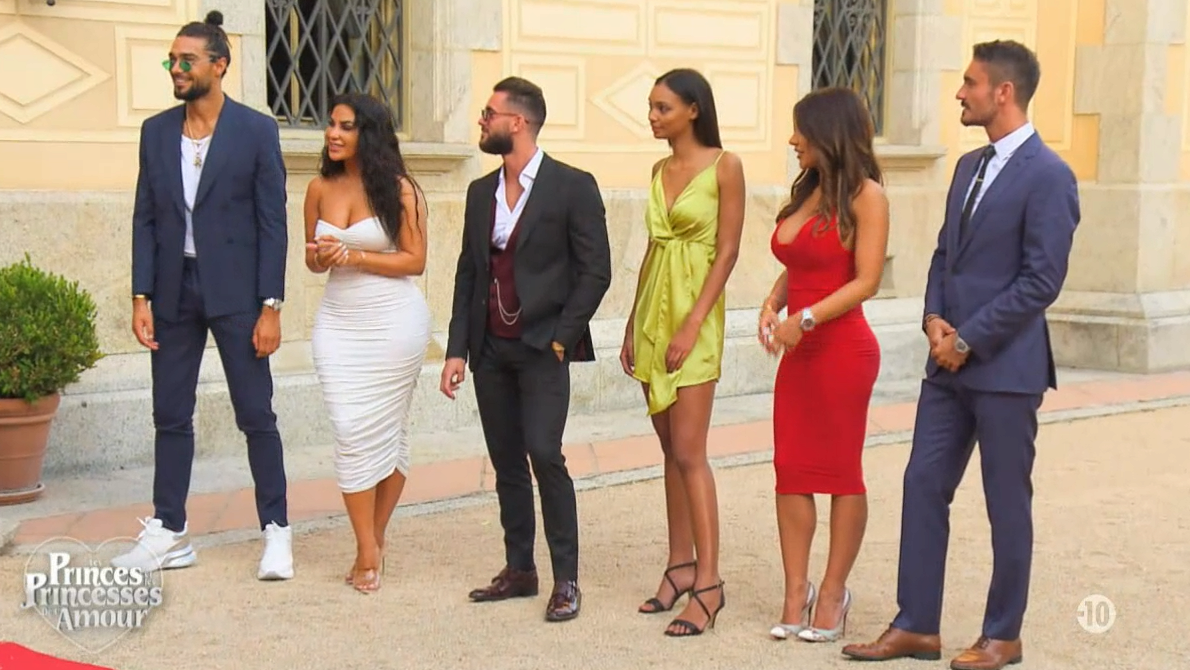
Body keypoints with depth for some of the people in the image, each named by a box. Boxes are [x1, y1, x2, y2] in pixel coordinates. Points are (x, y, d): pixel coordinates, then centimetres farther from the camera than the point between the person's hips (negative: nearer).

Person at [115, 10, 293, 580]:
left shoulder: (256, 130, -4)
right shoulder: (156, 131, 7)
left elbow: (273, 223, -6)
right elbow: (145, 219, 8)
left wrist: (270, 307, -10)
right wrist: (141, 298, -1)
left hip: (235, 292, -4)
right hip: (173, 291, 4)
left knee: (256, 415, 1)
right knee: (170, 416, 9)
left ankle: (276, 532, 11)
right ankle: (168, 533, 18)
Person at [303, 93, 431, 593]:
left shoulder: (397, 189, -6)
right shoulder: (320, 188, 6)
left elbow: (415, 260, -7)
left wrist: (356, 256, -16)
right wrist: (319, 257, -7)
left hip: (394, 322, -3)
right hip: (340, 323, 3)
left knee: (387, 431, 4)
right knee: (350, 432, -5)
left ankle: (375, 539, 19)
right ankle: (368, 551, 1)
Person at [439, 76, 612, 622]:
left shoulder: (573, 187, -5)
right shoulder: (481, 192, 12)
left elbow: (595, 270, -7)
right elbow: (467, 273, 14)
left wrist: (561, 338, -11)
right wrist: (457, 349, 7)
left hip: (542, 347, -6)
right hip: (490, 347, 6)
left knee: (544, 453, -14)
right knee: (506, 462, 9)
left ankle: (566, 579, -5)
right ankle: (519, 570, 19)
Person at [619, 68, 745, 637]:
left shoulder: (724, 166, -7)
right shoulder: (660, 170, 12)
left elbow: (728, 251, -11)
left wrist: (692, 324, -17)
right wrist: (633, 326, 13)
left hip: (694, 313, -7)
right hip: (652, 312, 7)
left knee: (688, 451, -10)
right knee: (670, 449, 9)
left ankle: (708, 581, -6)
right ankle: (681, 565, 17)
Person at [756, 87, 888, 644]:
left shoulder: (865, 195, -8)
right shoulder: (806, 191, 14)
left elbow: (867, 280, -14)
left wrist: (805, 319, -20)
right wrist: (772, 304, 1)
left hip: (842, 349, -7)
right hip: (799, 352, 7)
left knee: (841, 471, 2)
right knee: (791, 469, 5)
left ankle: (832, 593, 11)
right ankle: (796, 593, 10)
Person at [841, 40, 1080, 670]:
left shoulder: (1047, 176, -13)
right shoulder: (969, 167, 13)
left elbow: (1041, 280, -17)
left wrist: (967, 339, -15)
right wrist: (935, 320, -1)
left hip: (1005, 365, -8)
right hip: (950, 360, 8)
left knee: (1007, 504, 4)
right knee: (923, 486, 7)